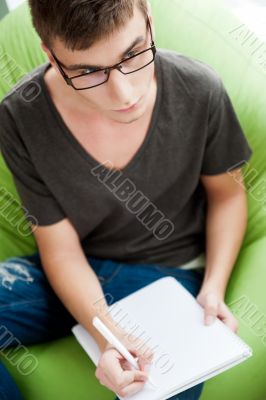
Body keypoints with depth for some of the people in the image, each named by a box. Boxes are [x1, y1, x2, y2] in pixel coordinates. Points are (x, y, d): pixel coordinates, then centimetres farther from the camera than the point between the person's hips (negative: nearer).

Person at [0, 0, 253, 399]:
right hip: (77, 277, 2)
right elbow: (61, 247, -11)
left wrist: (214, 288, -14)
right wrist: (106, 334, -28)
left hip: (169, 275, -1)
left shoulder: (199, 91, -18)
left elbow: (226, 193, 0)